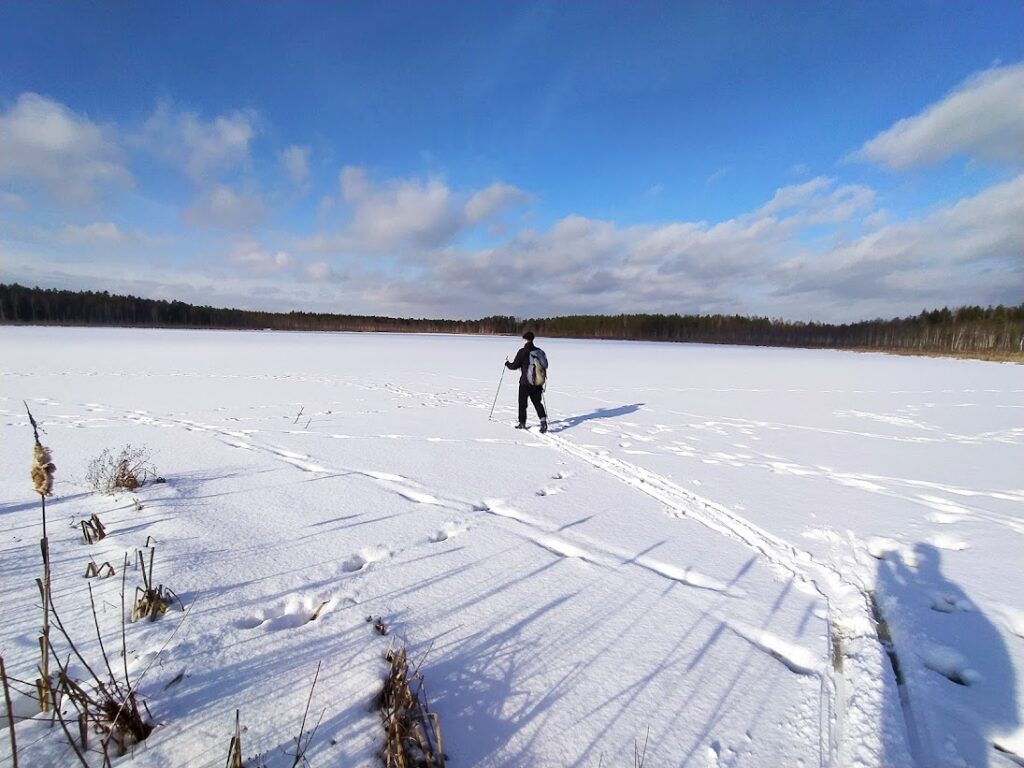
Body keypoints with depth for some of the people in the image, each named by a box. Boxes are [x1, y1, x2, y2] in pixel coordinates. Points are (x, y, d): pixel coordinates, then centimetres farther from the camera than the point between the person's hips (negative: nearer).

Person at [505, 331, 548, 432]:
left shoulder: (522, 352, -13)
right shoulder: (540, 351, 3)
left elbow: (514, 366, -10)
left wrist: (507, 363, 10)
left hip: (525, 383, -5)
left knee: (522, 403, 10)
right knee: (537, 402, 14)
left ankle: (522, 423, 18)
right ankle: (543, 419, -4)